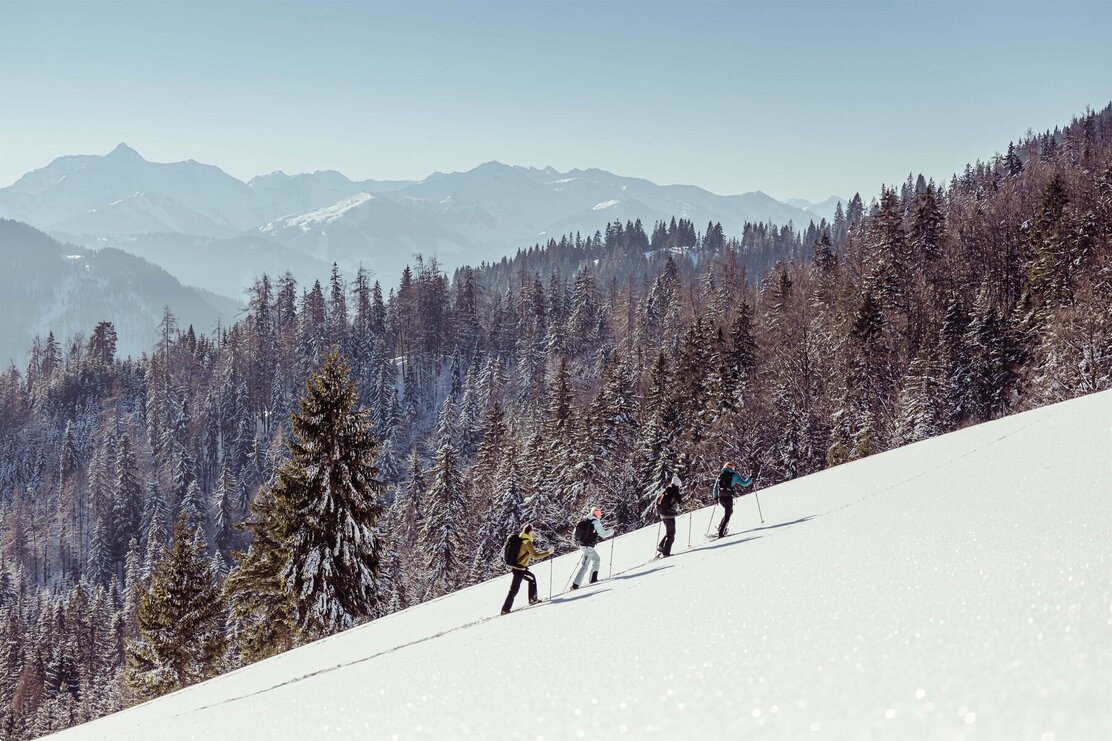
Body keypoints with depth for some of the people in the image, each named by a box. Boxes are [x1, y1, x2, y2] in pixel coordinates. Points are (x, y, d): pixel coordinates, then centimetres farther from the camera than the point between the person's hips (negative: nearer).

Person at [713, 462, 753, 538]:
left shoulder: (720, 475, 17)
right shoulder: (734, 475, 4)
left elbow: (715, 488, 20)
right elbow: (744, 484, 5)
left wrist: (715, 497, 30)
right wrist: (750, 478, 21)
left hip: (720, 497, 6)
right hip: (728, 497, -6)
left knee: (729, 511, 26)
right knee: (727, 515, -2)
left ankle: (721, 527, 20)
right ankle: (721, 533, -12)